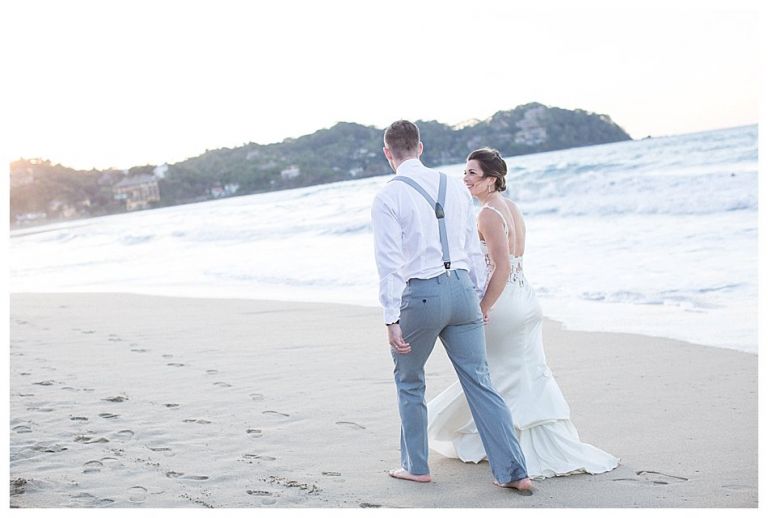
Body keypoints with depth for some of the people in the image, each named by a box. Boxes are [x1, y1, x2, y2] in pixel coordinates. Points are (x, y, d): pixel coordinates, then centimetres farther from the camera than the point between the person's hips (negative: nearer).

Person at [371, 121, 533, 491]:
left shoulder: (387, 198, -8)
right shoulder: (455, 187, 8)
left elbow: (390, 263, -13)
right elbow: (473, 249, 12)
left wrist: (391, 319, -11)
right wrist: (477, 296, 21)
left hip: (420, 294, -4)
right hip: (462, 286, 5)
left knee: (409, 382, 17)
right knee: (479, 381, 7)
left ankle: (416, 467, 26)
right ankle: (513, 471, 5)